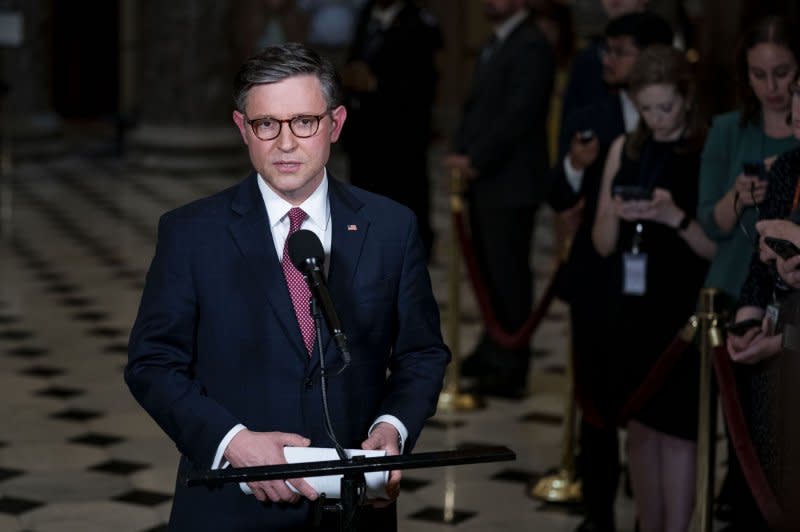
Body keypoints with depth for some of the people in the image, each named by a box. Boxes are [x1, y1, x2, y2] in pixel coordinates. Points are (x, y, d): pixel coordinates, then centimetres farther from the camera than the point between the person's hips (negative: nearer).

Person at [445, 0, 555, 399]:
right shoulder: (495, 45, 18)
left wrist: (475, 161, -15)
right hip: (483, 180, 9)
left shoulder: (531, 47, -12)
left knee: (508, 273, -4)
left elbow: (518, 115, -18)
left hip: (510, 183, -9)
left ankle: (509, 370, 1)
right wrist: (459, 153, 4)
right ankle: (492, 353, 23)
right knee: (487, 271, 13)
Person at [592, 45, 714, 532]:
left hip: (686, 313, -5)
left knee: (676, 430, -4)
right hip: (633, 306, 5)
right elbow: (603, 244, 7)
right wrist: (616, 213, -13)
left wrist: (676, 217, -24)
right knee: (641, 428, 10)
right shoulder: (625, 151, 7)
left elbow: (720, 249, -9)